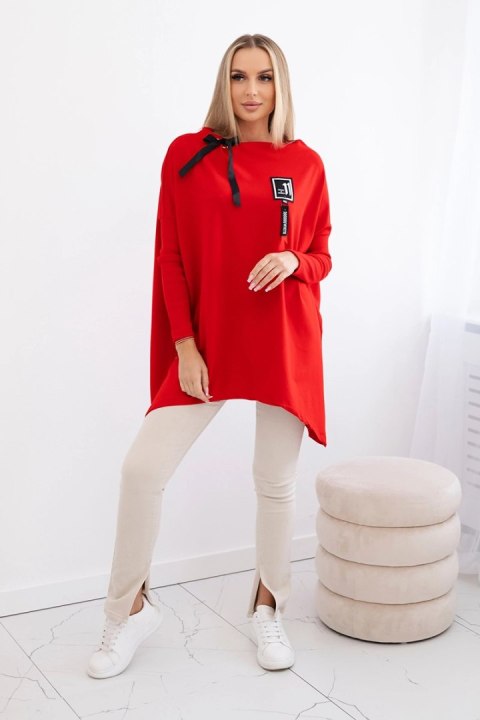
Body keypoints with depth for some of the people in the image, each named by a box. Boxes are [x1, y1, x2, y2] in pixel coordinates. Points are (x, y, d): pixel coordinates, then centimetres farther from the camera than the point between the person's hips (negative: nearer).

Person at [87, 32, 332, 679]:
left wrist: (293, 261, -14)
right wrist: (184, 345, -7)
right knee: (142, 467, -7)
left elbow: (321, 255, 10)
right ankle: (132, 608, 14)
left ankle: (268, 608, 29)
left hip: (285, 344, 1)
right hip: (208, 343, 0)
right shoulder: (187, 155, 1)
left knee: (276, 481, 7)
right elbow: (171, 258, 0)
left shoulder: (306, 164, 4)